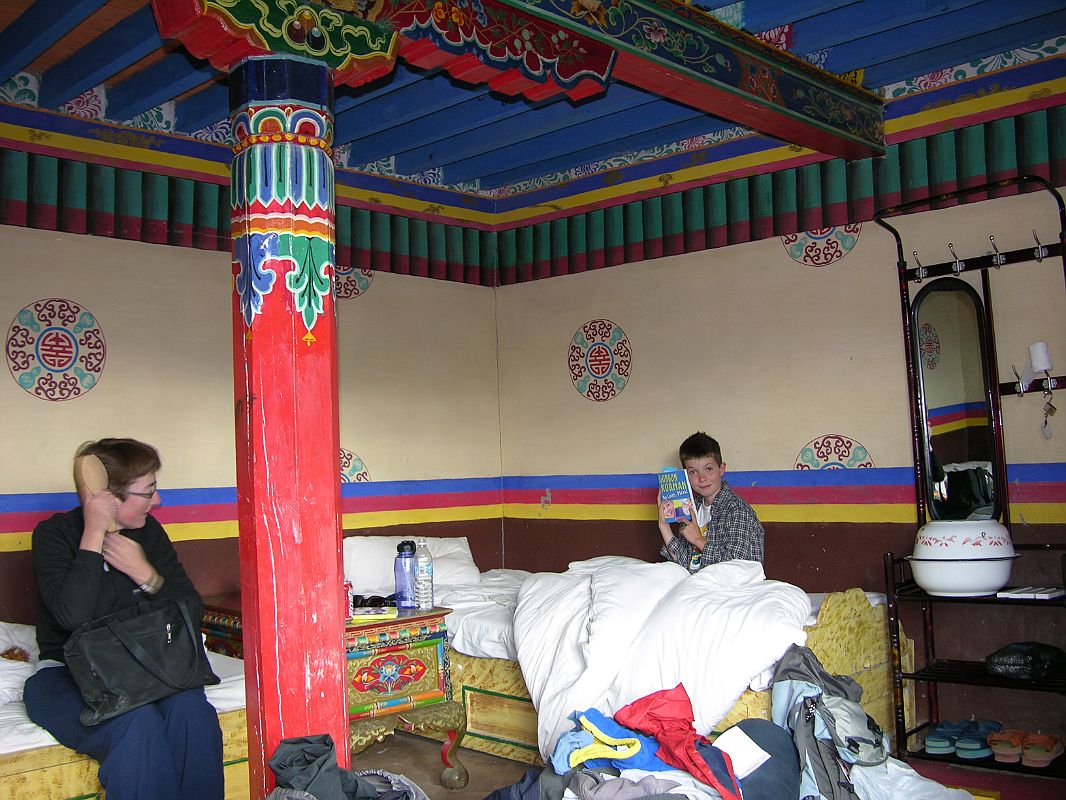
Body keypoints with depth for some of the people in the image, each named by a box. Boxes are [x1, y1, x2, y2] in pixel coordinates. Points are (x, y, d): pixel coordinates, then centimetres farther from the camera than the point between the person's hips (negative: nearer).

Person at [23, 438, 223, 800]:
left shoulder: (148, 532, 6)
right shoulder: (54, 534, -7)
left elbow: (193, 611, 3)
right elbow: (73, 616, -25)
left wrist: (146, 574, -13)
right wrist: (94, 535, -22)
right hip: (67, 674, -3)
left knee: (192, 710, -29)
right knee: (138, 723, -33)